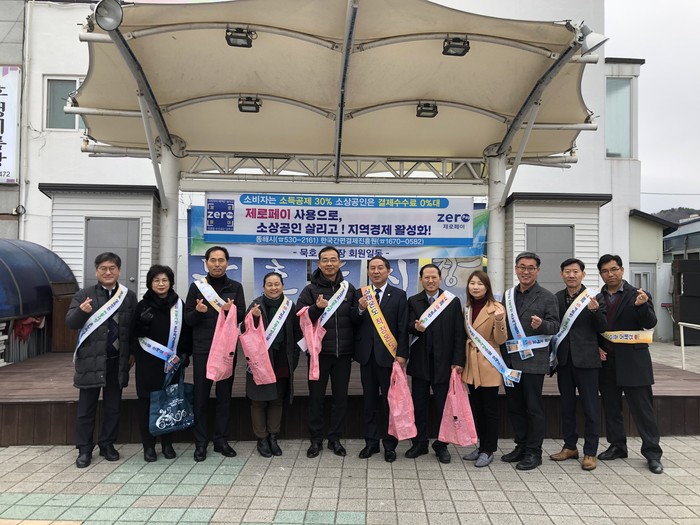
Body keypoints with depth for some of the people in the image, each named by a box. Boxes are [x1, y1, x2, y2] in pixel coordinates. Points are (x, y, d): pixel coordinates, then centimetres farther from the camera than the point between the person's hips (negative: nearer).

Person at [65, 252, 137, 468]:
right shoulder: (84, 295, 0)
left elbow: (135, 326, 7)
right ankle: (84, 449, 19)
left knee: (113, 406, 12)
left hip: (117, 360, 2)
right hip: (91, 359, -2)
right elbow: (70, 322, -7)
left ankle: (108, 444, 26)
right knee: (86, 407, 7)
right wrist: (81, 311, -28)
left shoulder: (129, 296, 5)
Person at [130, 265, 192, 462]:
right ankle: (148, 446, 14)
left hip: (171, 363, 1)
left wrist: (184, 355, 0)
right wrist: (142, 323, -15)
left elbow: (186, 333, 8)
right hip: (148, 362, -1)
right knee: (147, 403, 2)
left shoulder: (179, 305, 5)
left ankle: (167, 444, 18)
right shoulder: (143, 305, 3)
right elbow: (134, 334, 4)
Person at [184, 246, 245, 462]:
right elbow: (187, 319, 2)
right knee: (201, 396, 3)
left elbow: (242, 316, 3)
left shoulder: (235, 287, 8)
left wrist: (232, 309, -18)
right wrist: (198, 311, -19)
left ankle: (221, 440, 17)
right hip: (202, 349, -1)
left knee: (224, 395, 6)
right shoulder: (197, 286, 4)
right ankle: (200, 443, 12)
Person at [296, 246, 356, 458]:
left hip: (343, 353, 2)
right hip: (319, 352, -2)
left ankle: (335, 438, 25)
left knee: (341, 397, 10)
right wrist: (317, 308, -23)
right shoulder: (310, 289, 0)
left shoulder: (349, 288, 7)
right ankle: (315, 440, 22)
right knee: (316, 397, 7)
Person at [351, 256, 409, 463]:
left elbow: (403, 328, -4)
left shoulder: (399, 295, -1)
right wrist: (360, 309, -18)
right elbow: (353, 323, 1)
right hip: (367, 355, 3)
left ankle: (390, 444, 18)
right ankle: (371, 442, 24)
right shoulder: (360, 294, 6)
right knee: (369, 401, 11)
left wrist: (401, 356, -10)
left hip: (388, 355, -2)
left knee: (390, 401, 5)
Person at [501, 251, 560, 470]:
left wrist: (541, 325, -26)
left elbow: (555, 326, -7)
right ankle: (521, 446, 26)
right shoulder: (508, 296, 12)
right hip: (510, 359, 5)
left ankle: (533, 452, 14)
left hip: (533, 360, -5)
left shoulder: (547, 297, -2)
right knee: (514, 405, 12)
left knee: (533, 407, 2)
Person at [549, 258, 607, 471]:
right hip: (563, 359, 4)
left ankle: (590, 452, 14)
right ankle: (570, 446, 27)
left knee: (590, 407, 3)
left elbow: (602, 328, -5)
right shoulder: (556, 298, 6)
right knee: (567, 405, 14)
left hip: (586, 359, -3)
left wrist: (595, 310, -23)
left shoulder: (593, 298, -3)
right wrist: (552, 356, -2)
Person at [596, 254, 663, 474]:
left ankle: (652, 452, 12)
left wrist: (642, 306, -30)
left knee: (642, 408, 1)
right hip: (606, 362, 4)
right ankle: (617, 446, 26)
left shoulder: (637, 295, -2)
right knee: (611, 407, 13)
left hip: (633, 362, -4)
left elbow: (650, 324, -13)